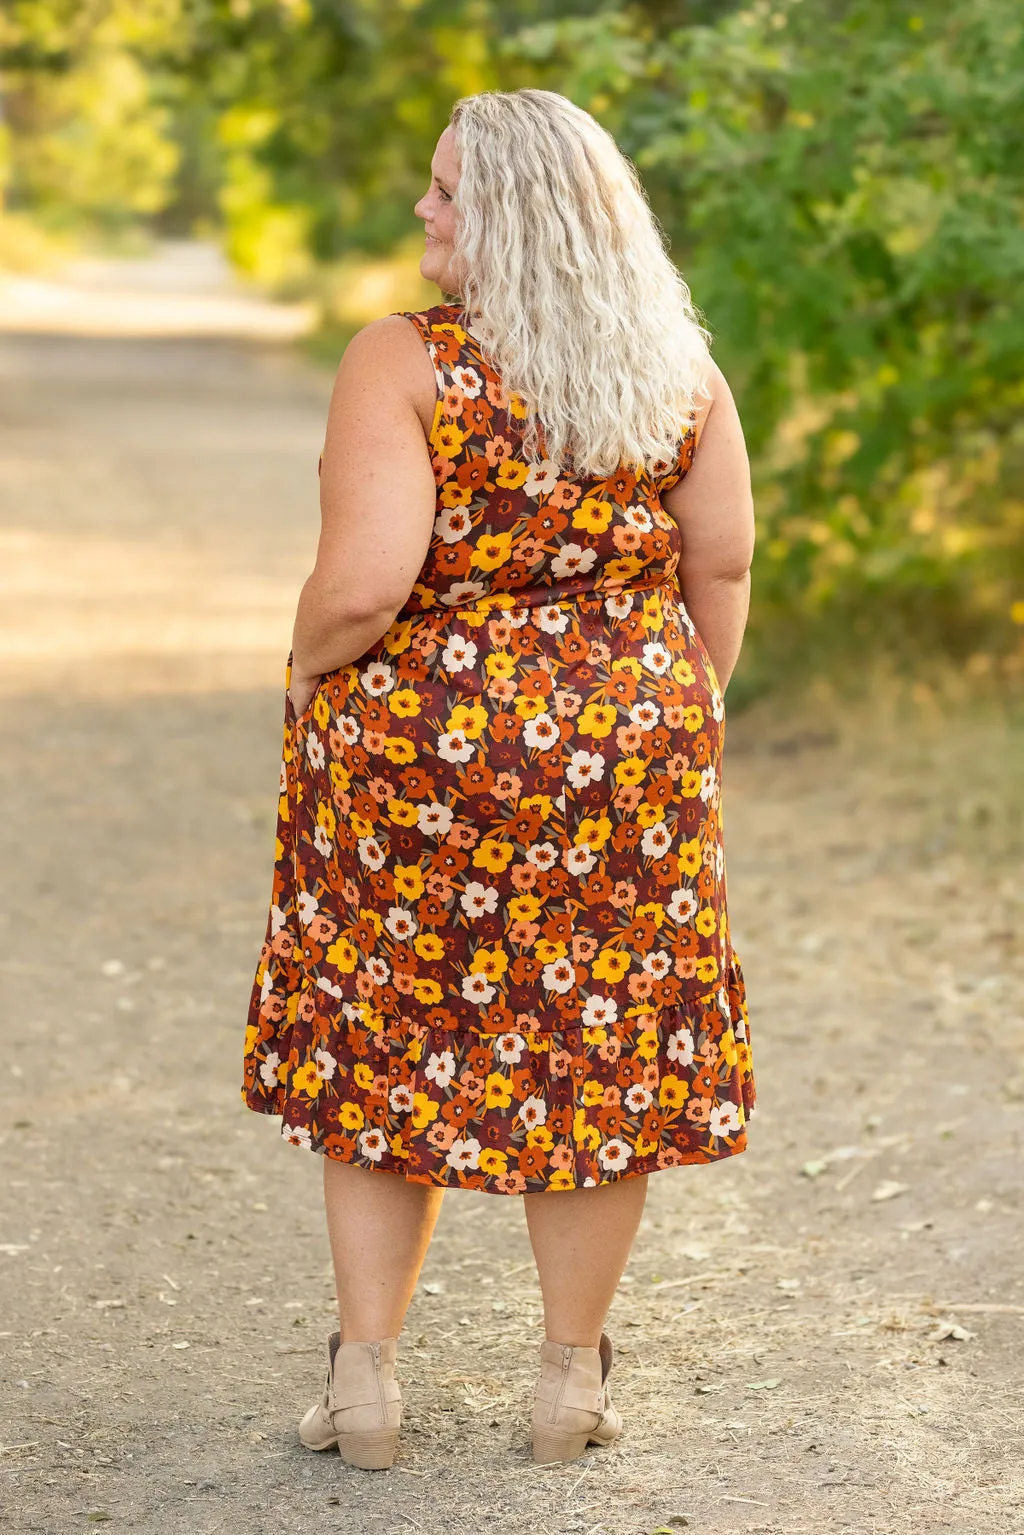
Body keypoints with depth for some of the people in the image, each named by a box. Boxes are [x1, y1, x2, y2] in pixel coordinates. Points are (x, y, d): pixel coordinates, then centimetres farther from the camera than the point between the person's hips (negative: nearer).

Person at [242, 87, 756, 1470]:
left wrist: (309, 666, -3)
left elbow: (366, 582, -23)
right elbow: (725, 563, 4)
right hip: (623, 748, 3)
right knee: (599, 1050, 12)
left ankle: (366, 1373, 17)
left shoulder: (403, 362, -16)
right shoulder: (676, 368, -1)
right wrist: (689, 712, 16)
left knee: (391, 1043, 13)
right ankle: (573, 1378, 22)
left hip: (414, 744, -3)